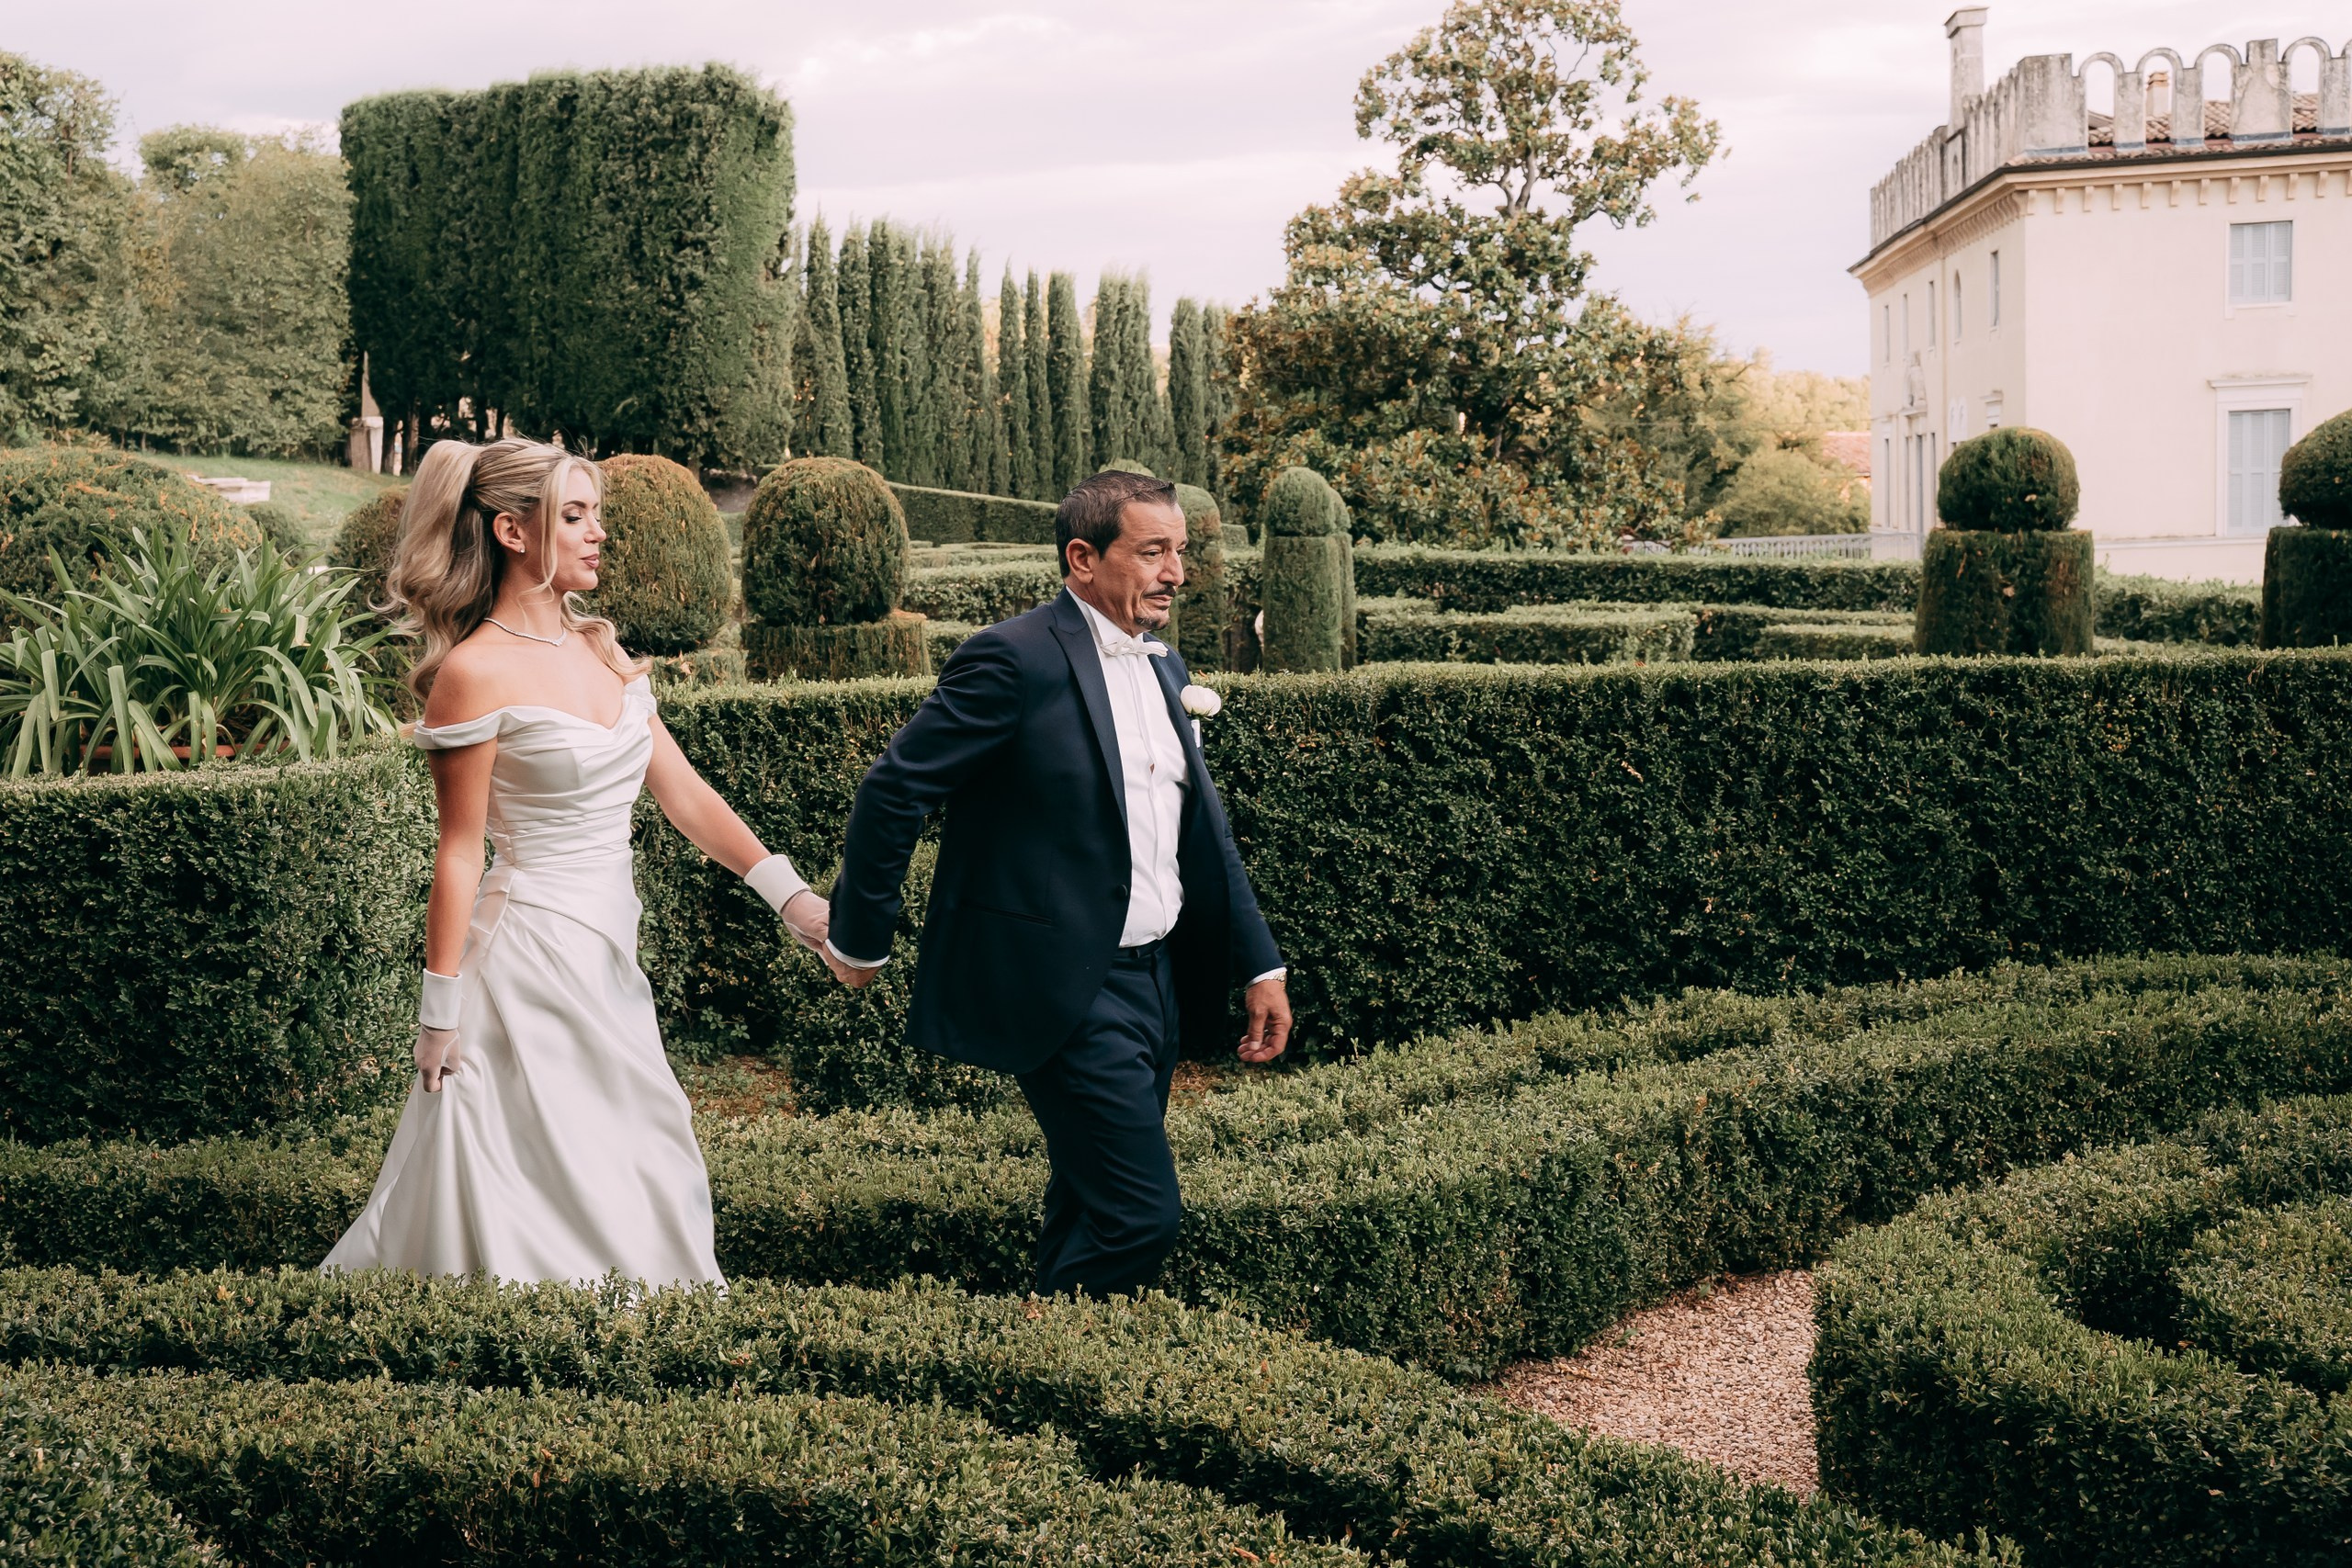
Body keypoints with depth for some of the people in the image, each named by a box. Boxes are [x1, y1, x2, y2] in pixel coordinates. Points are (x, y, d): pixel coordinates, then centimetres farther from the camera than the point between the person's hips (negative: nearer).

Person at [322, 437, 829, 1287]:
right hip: (530, 954, -8)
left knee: (641, 1186, 12)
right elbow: (459, 851, -12)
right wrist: (441, 1012, -11)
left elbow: (684, 794, 8)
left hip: (607, 957, 8)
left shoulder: (602, 651, 10)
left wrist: (792, 897, 0)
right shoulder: (477, 672, -12)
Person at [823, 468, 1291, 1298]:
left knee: (1090, 1209, 16)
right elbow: (892, 791, -11)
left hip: (1155, 976, 9)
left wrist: (1261, 964, 13)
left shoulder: (1161, 665, 12)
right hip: (1067, 990, -8)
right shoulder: (1016, 659, -15)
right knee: (1140, 1213, -11)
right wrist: (859, 941, -5)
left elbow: (1202, 826, 18)